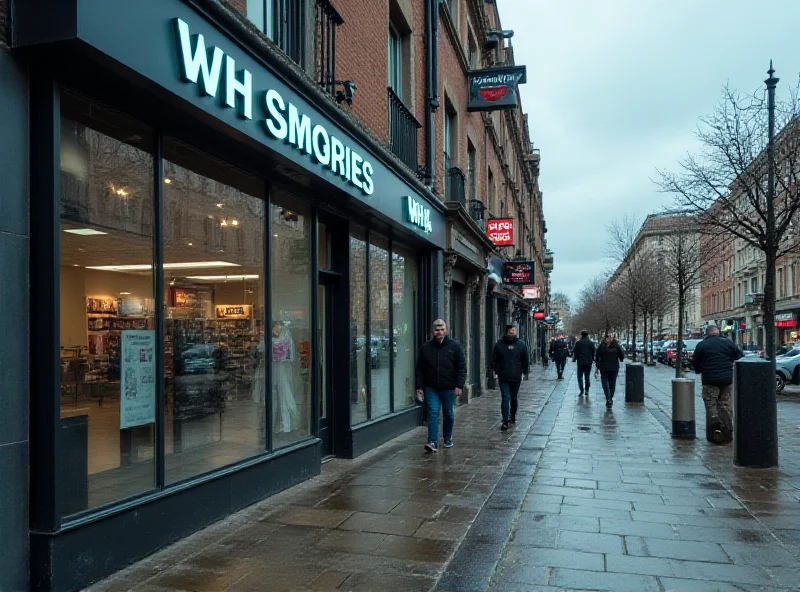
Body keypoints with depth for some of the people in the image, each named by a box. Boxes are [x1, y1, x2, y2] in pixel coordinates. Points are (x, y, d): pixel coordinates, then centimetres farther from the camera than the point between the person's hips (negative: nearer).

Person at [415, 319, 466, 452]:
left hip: (449, 388, 0)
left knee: (449, 414, 12)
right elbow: (420, 369, 6)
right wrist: (419, 387, 0)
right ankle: (433, 442, -9)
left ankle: (448, 439, 31)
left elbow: (462, 367, -2)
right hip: (431, 388, 0)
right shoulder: (426, 347, 3)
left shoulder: (455, 346, -1)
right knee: (433, 413, -8)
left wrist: (459, 385, -10)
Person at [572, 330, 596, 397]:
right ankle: (587, 390, 15)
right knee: (587, 377, 14)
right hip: (589, 362, 3)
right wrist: (593, 359, 20)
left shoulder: (578, 343, -8)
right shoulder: (591, 343, 0)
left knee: (580, 377, 4)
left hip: (580, 362, -3)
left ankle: (581, 391, -4)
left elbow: (575, 352, -4)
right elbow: (594, 352, 7)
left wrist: (574, 359, 10)